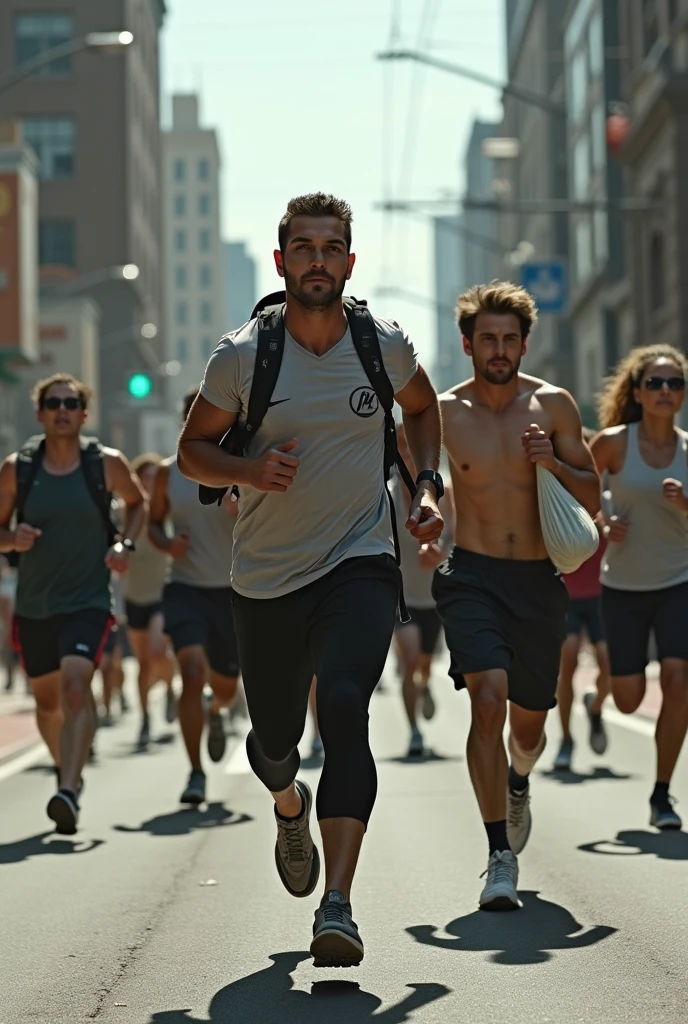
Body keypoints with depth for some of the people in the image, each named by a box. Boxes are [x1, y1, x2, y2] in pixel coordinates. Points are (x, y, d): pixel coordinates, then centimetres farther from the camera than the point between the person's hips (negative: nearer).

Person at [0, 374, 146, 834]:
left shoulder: (107, 464, -3)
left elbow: (138, 502, 16)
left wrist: (125, 544, -1)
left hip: (88, 601, -3)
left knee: (75, 685, -23)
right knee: (47, 700, 15)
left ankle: (69, 793, -32)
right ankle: (66, 767, 43)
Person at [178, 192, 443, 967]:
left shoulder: (384, 345, -1)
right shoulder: (242, 354, -6)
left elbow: (422, 407, 21)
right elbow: (193, 449, 4)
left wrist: (427, 486, 6)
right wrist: (250, 471, -16)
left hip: (361, 562, -1)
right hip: (267, 576, 1)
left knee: (344, 706, -25)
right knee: (273, 736, 11)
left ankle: (337, 908, -29)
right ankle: (289, 804, 52)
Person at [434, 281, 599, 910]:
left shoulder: (553, 405, 0)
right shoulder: (443, 414, -3)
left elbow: (593, 499, 4)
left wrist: (552, 462, -15)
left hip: (539, 581, 2)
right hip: (472, 577, -2)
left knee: (529, 722, 13)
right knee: (488, 697, -23)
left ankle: (518, 781, 51)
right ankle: (501, 857, -18)